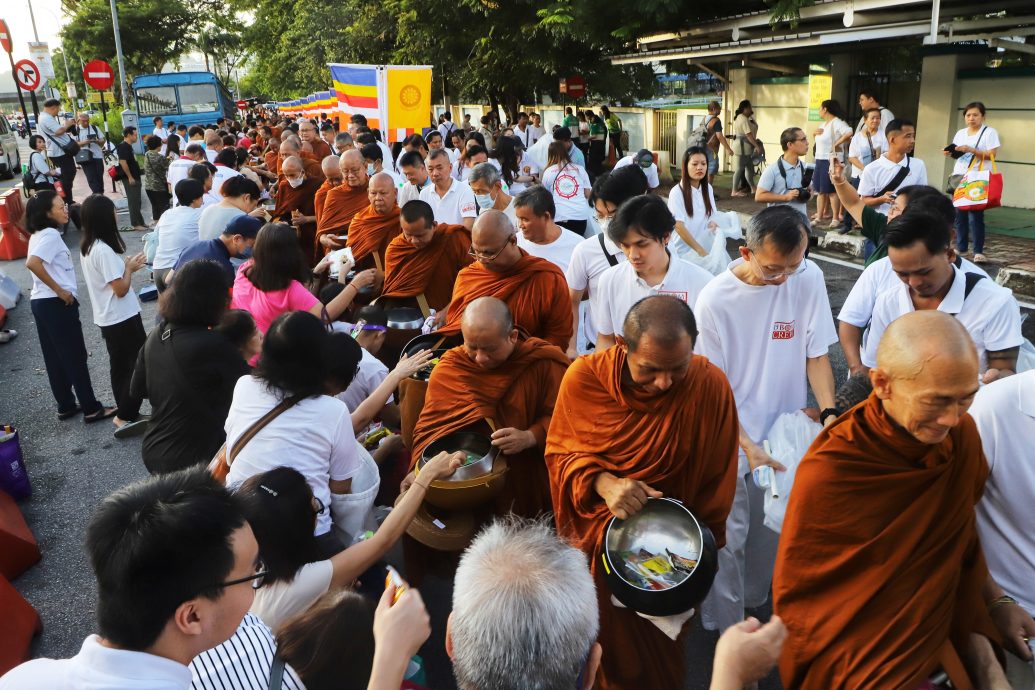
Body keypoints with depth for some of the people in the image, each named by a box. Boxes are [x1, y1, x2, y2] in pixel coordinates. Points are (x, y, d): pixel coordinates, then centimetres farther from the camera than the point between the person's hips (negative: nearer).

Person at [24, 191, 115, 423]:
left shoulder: (39, 234, 14)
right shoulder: (50, 234, -15)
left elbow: (37, 264, 18)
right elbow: (32, 263, -29)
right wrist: (60, 290, -22)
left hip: (40, 302, 9)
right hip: (57, 304, -9)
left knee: (55, 358, 15)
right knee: (75, 357, -1)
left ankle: (66, 406, 25)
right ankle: (91, 409, 6)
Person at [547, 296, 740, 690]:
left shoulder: (711, 385, -22)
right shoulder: (585, 376, -20)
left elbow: (716, 480, -8)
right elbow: (560, 452, -7)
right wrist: (602, 482, -26)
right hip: (594, 542, 1)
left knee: (660, 650, 22)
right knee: (602, 648, 23)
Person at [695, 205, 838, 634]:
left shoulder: (809, 278, -9)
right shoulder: (715, 300, -18)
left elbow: (817, 354, -1)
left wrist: (829, 412, -16)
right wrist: (747, 446, -20)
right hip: (732, 441, -3)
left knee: (772, 530, 19)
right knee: (728, 539, 5)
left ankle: (753, 603, 44)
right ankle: (725, 631, 27)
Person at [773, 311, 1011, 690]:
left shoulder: (962, 435, -11)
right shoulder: (827, 473, -27)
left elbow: (964, 551, 4)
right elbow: (795, 599, -16)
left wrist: (984, 659, 4)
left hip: (942, 652, 5)